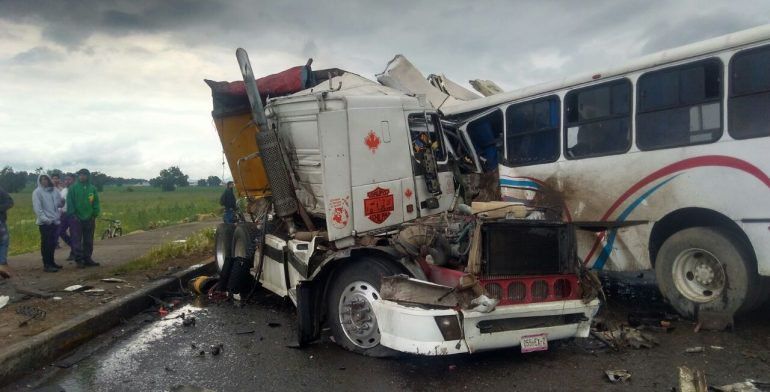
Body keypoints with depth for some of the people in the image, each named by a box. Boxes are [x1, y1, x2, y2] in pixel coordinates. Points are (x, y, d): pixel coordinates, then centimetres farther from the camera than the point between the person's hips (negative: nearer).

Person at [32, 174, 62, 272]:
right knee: (46, 244, -4)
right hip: (44, 222, -5)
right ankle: (46, 265, -1)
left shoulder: (54, 191, 11)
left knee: (52, 243, 12)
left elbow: (59, 203, 14)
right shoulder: (37, 192, -4)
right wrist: (44, 218, -20)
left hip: (54, 221, 5)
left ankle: (51, 262, 23)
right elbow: (37, 207, -11)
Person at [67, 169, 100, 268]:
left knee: (89, 241, 9)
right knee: (77, 241, -1)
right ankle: (79, 260, 4)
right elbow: (70, 202, -4)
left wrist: (94, 216, 1)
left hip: (89, 219, 3)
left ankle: (87, 259, 19)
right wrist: (73, 214, -11)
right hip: (76, 219, -3)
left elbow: (96, 203, 7)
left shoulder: (92, 189, 6)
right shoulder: (73, 188, -2)